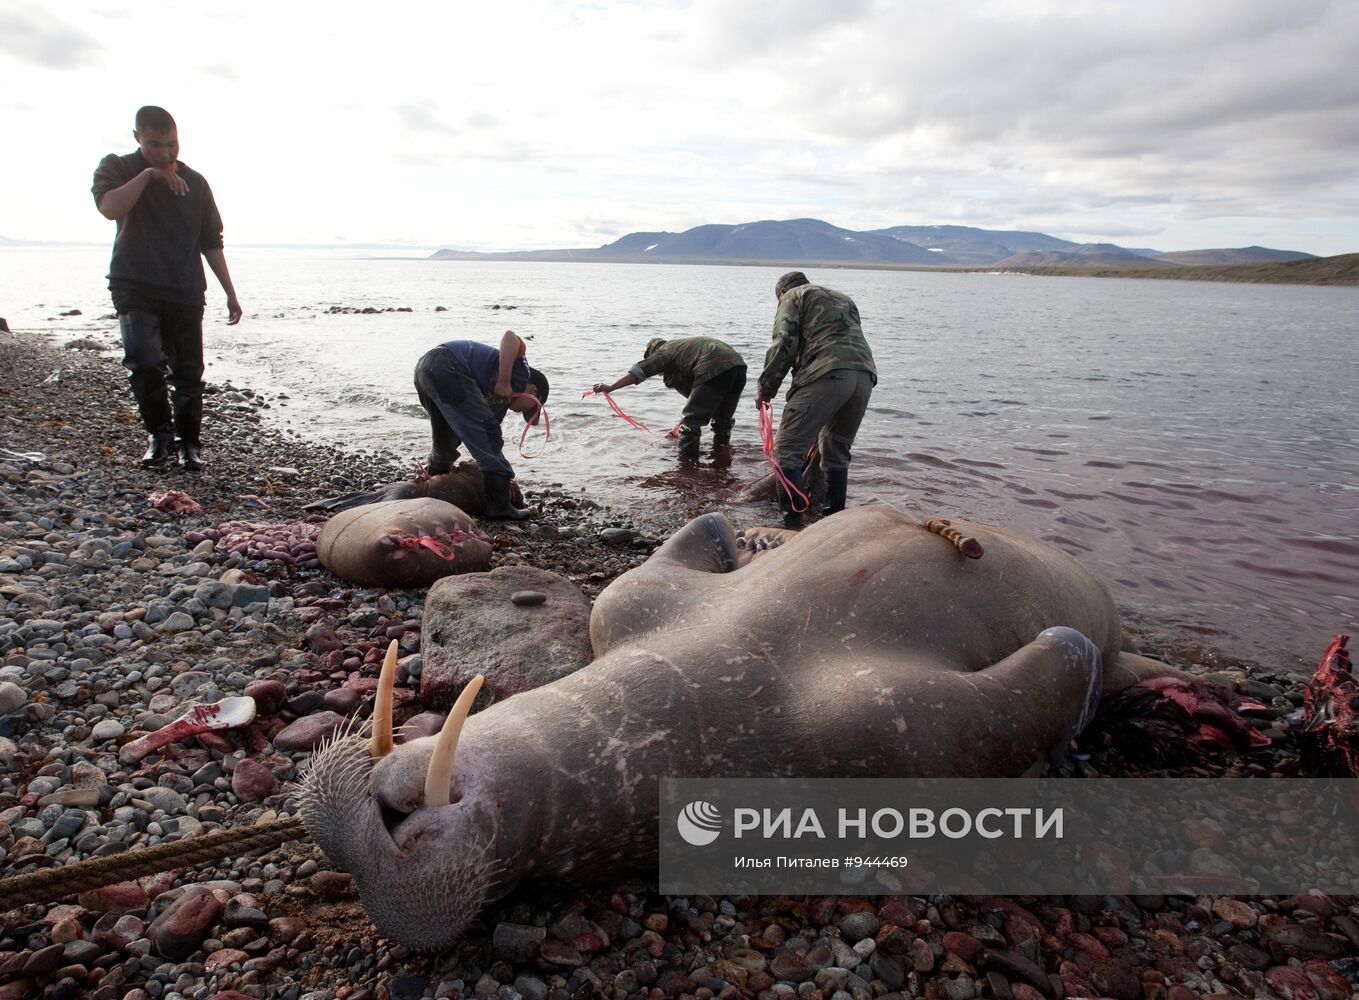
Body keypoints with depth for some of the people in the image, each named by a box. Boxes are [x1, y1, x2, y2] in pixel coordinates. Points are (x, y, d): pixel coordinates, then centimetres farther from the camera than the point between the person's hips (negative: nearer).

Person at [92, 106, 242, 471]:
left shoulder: (194, 182, 12)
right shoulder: (118, 168, 6)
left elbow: (211, 242, 15)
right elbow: (109, 207, -15)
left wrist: (230, 292, 12)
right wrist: (148, 174, -18)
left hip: (185, 291, 2)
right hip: (135, 287, -2)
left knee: (188, 372, 2)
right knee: (145, 363, -19)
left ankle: (189, 443, 15)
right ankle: (161, 437, -3)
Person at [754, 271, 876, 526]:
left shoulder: (792, 296, 17)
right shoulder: (844, 299, 37)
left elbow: (784, 345, 1)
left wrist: (765, 388, 5)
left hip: (825, 374, -7)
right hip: (865, 375, 7)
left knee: (788, 449, -3)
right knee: (837, 450, 21)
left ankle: (791, 520, -9)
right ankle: (834, 518, 23)